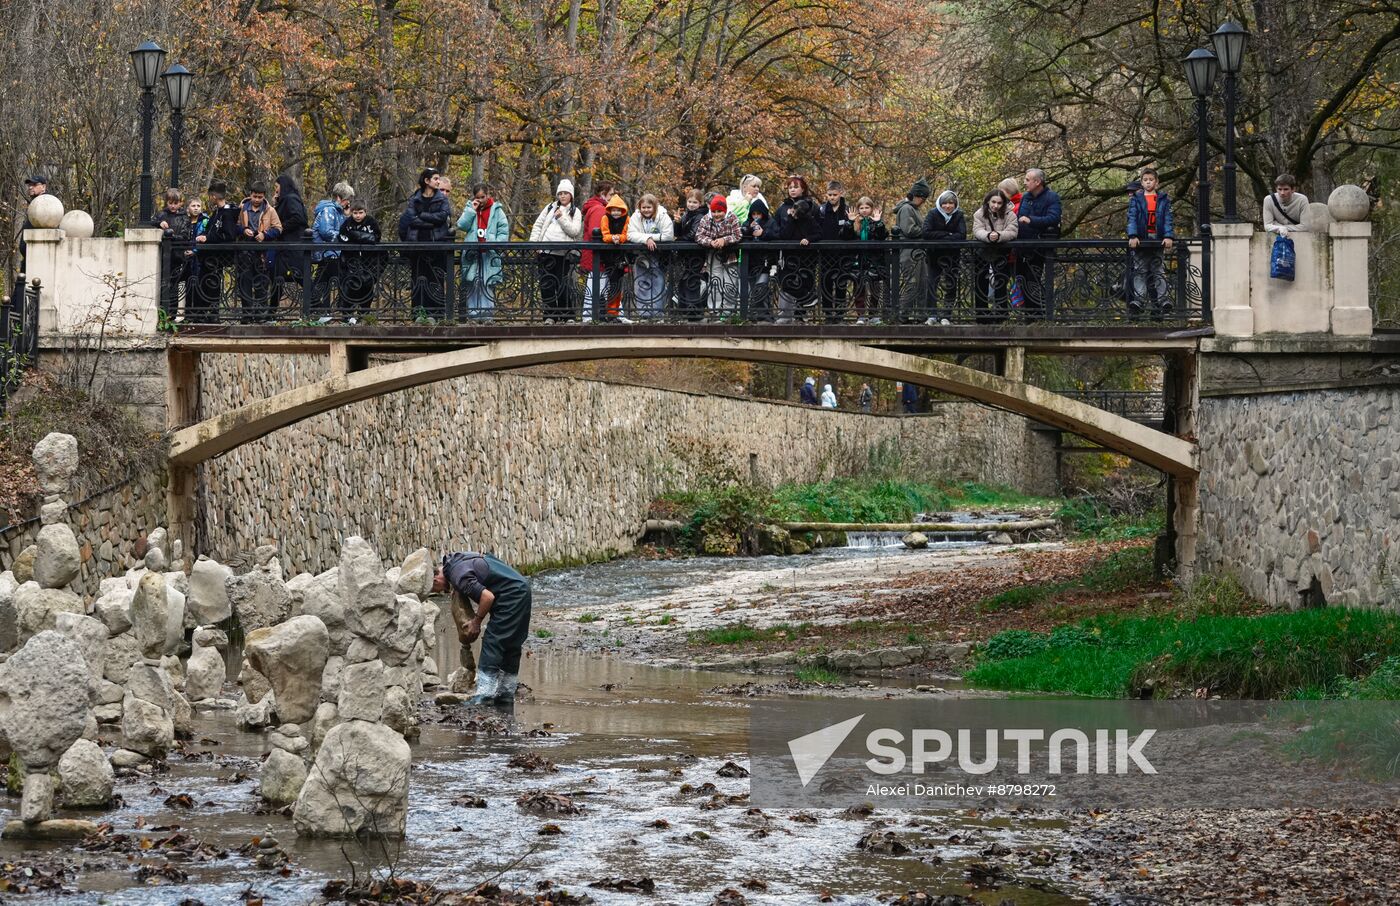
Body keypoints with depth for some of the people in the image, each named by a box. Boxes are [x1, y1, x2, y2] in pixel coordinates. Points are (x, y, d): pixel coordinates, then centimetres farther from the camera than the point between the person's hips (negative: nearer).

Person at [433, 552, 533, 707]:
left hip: (511, 594, -10)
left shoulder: (458, 576, -19)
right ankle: (506, 694, 18)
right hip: (521, 589, 10)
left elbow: (488, 596, -24)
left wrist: (477, 620, -9)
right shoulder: (455, 560, 10)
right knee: (510, 645, 13)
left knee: (491, 641, -10)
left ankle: (484, 695, -12)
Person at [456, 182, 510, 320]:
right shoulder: (470, 209, 13)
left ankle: (487, 312, -4)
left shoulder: (496, 210, 7)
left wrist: (495, 244, -11)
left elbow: (504, 231, 3)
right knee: (472, 284, -2)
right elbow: (461, 225, -1)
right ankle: (473, 311, 0)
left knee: (488, 284, -5)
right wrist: (472, 210, -5)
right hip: (472, 254, 2)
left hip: (490, 253, -2)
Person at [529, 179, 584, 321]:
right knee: (546, 284, -1)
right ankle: (549, 315, 3)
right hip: (546, 251, 2)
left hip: (562, 253, -2)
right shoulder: (551, 207, 16)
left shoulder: (575, 212, 10)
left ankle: (567, 314, 6)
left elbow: (575, 231, -5)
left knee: (562, 284, -3)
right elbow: (538, 225, 16)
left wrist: (561, 218, -11)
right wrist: (533, 242, 5)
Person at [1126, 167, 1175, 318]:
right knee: (1140, 271, -7)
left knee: (1159, 272, -1)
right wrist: (1133, 236, -16)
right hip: (1141, 241, -1)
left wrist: (1168, 236, -12)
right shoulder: (1136, 199, 8)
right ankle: (1138, 299, -16)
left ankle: (1161, 299, -6)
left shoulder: (1164, 199, 10)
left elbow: (1167, 219, 3)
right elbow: (1131, 218, -1)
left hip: (1158, 241, 1)